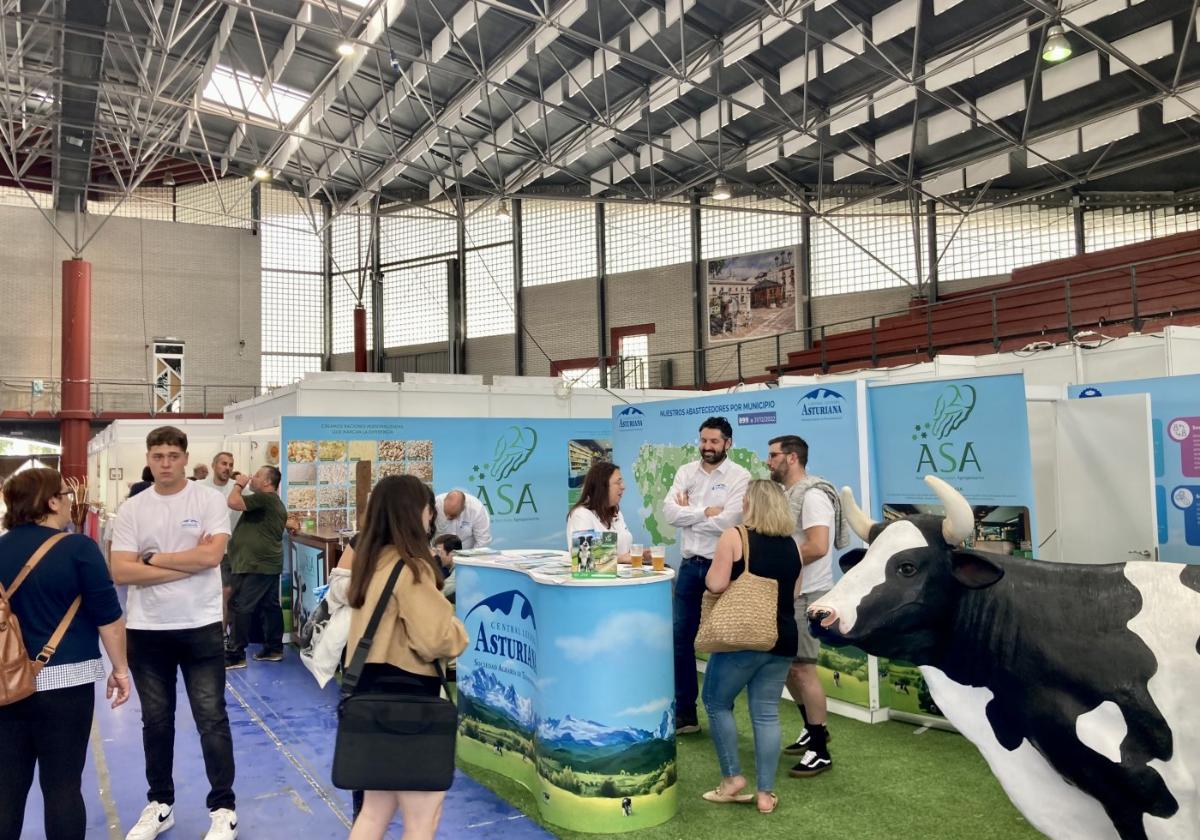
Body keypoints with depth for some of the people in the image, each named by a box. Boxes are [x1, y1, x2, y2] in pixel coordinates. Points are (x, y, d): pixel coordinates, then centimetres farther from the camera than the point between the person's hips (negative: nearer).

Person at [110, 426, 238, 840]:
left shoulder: (210, 499, -5)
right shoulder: (131, 509, 2)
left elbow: (211, 556, -16)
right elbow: (121, 572, -8)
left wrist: (153, 558, -9)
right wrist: (187, 565, -14)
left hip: (201, 626, -3)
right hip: (146, 630, 3)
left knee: (211, 719, 3)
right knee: (156, 721, 16)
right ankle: (160, 804, 32)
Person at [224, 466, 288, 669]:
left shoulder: (264, 498, -14)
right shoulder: (276, 503, 19)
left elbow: (233, 502, -23)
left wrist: (239, 484, -6)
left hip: (256, 565, -10)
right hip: (269, 563, 10)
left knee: (240, 608, -6)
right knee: (270, 606, 11)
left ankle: (235, 655, -3)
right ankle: (274, 649, 16)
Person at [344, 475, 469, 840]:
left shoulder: (370, 561, 9)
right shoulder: (410, 568, -19)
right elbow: (436, 640, -23)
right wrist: (459, 628, -3)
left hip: (374, 690, 9)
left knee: (375, 811, 20)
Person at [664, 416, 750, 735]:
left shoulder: (740, 476, -8)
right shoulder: (686, 471, 6)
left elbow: (728, 521, -20)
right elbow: (670, 511, -7)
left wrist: (688, 512, -9)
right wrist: (706, 511, -15)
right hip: (690, 566, 5)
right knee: (681, 638, 9)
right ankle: (684, 712, 22)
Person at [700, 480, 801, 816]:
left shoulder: (734, 536, -10)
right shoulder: (792, 545, 7)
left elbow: (715, 585, -15)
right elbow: (794, 592, 17)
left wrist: (711, 571, 5)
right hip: (782, 639, 5)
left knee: (717, 702, 14)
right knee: (766, 713, 10)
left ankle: (732, 778, 16)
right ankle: (766, 793, 13)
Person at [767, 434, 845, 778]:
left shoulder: (812, 494, -17)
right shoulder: (786, 494, 13)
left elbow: (818, 547, -27)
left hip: (806, 595, -10)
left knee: (802, 669, -6)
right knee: (786, 666, 16)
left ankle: (820, 751, 5)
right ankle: (813, 731, 32)